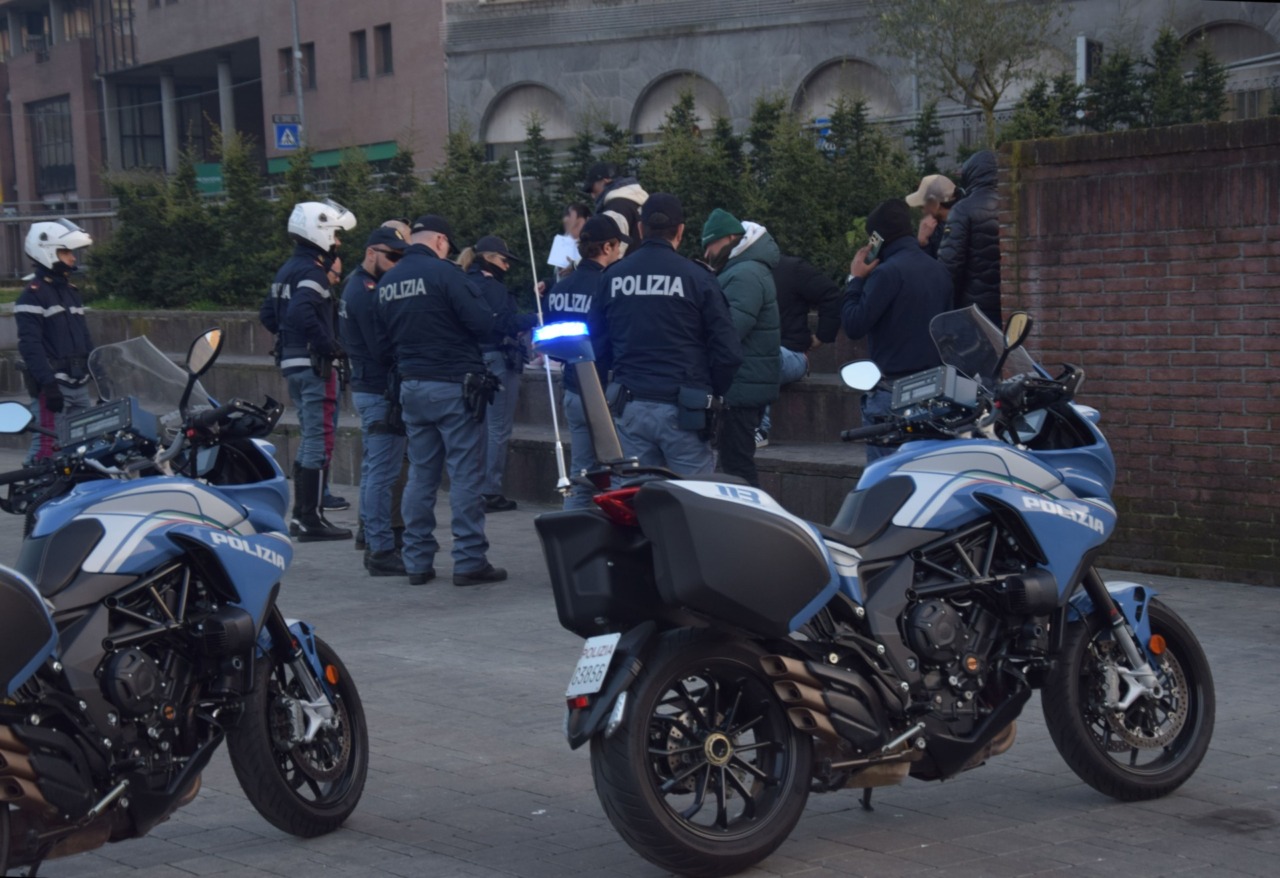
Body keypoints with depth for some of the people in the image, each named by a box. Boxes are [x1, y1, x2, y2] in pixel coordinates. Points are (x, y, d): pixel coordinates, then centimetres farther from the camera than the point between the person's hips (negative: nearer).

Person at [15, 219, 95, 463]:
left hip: (79, 384, 8)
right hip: (52, 386, -8)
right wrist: (47, 383, -24)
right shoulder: (33, 295, -9)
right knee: (46, 449, -11)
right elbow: (30, 344, -17)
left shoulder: (71, 291, 18)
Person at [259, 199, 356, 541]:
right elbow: (302, 312, -30)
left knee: (309, 438, 17)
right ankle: (312, 519, -8)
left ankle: (300, 515, 20)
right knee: (319, 439, -8)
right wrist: (329, 344, -22)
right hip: (313, 363, -10)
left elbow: (267, 314, 22)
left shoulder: (288, 269, 17)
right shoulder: (312, 271, -14)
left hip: (292, 361, 10)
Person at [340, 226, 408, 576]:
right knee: (382, 473, -9)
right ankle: (382, 550, -8)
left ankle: (374, 542, 26)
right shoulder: (368, 293, -17)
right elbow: (384, 347, -23)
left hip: (367, 388, 11)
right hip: (380, 392, -11)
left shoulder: (357, 286, 16)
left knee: (373, 470, 17)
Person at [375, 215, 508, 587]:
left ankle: (418, 562, 11)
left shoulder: (386, 282, 9)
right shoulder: (443, 272, -12)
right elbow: (484, 322, -15)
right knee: (465, 473, -2)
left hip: (411, 387, 7)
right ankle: (470, 560, -2)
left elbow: (384, 337, 15)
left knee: (421, 475, 11)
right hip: (453, 387, -7)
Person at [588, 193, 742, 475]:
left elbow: (596, 346, 10)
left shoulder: (612, 277, 6)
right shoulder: (697, 277, -4)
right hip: (682, 410, -4)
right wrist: (712, 394, 10)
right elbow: (728, 352, -6)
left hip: (630, 407, 4)